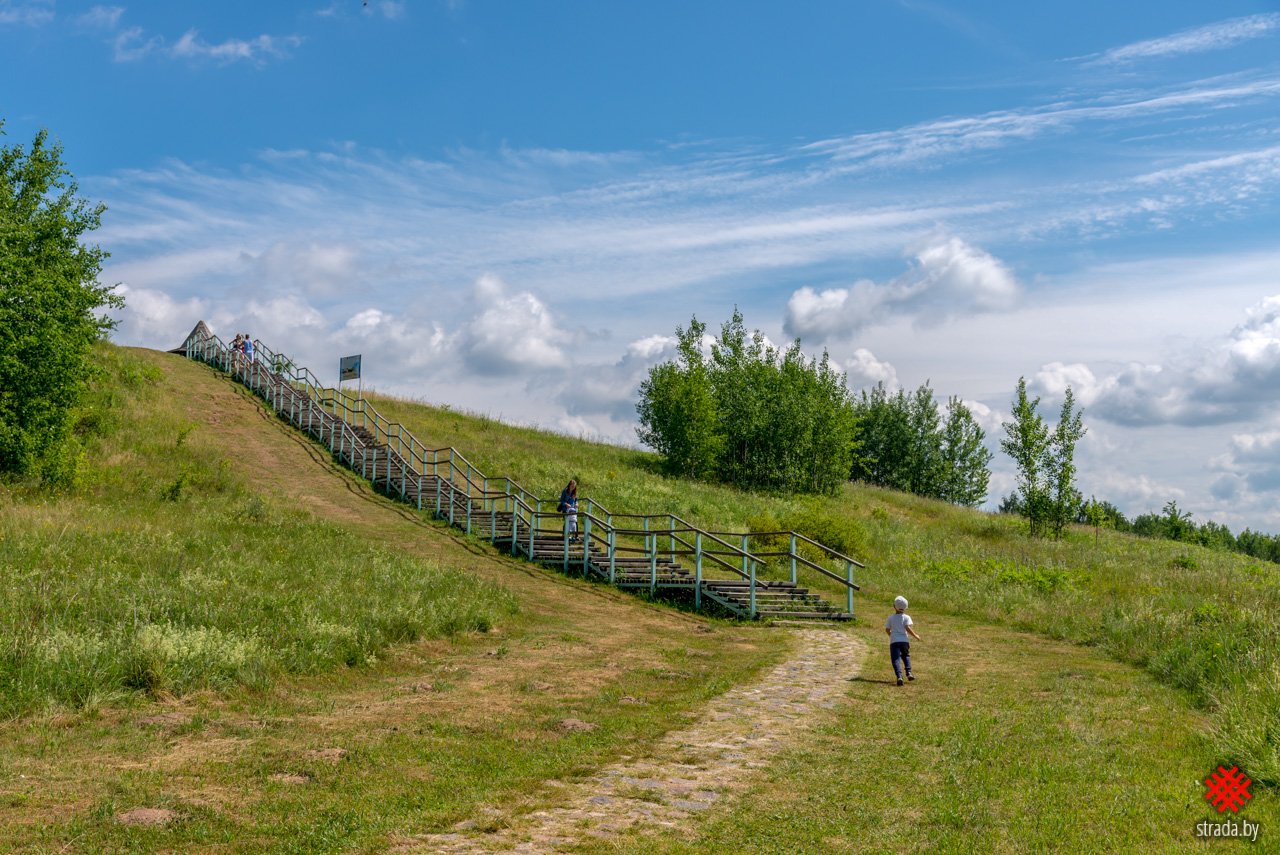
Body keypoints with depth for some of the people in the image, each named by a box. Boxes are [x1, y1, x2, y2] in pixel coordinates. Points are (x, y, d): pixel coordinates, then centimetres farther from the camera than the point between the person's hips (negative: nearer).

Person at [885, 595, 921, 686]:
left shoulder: (891, 618, 6)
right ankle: (909, 673, 8)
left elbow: (887, 630, 11)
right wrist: (915, 636, 1)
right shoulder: (906, 617, 1)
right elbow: (908, 628, -12)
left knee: (896, 659, -8)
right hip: (904, 640, 1)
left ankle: (899, 676, -27)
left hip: (894, 641, -1)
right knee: (906, 656, 24)